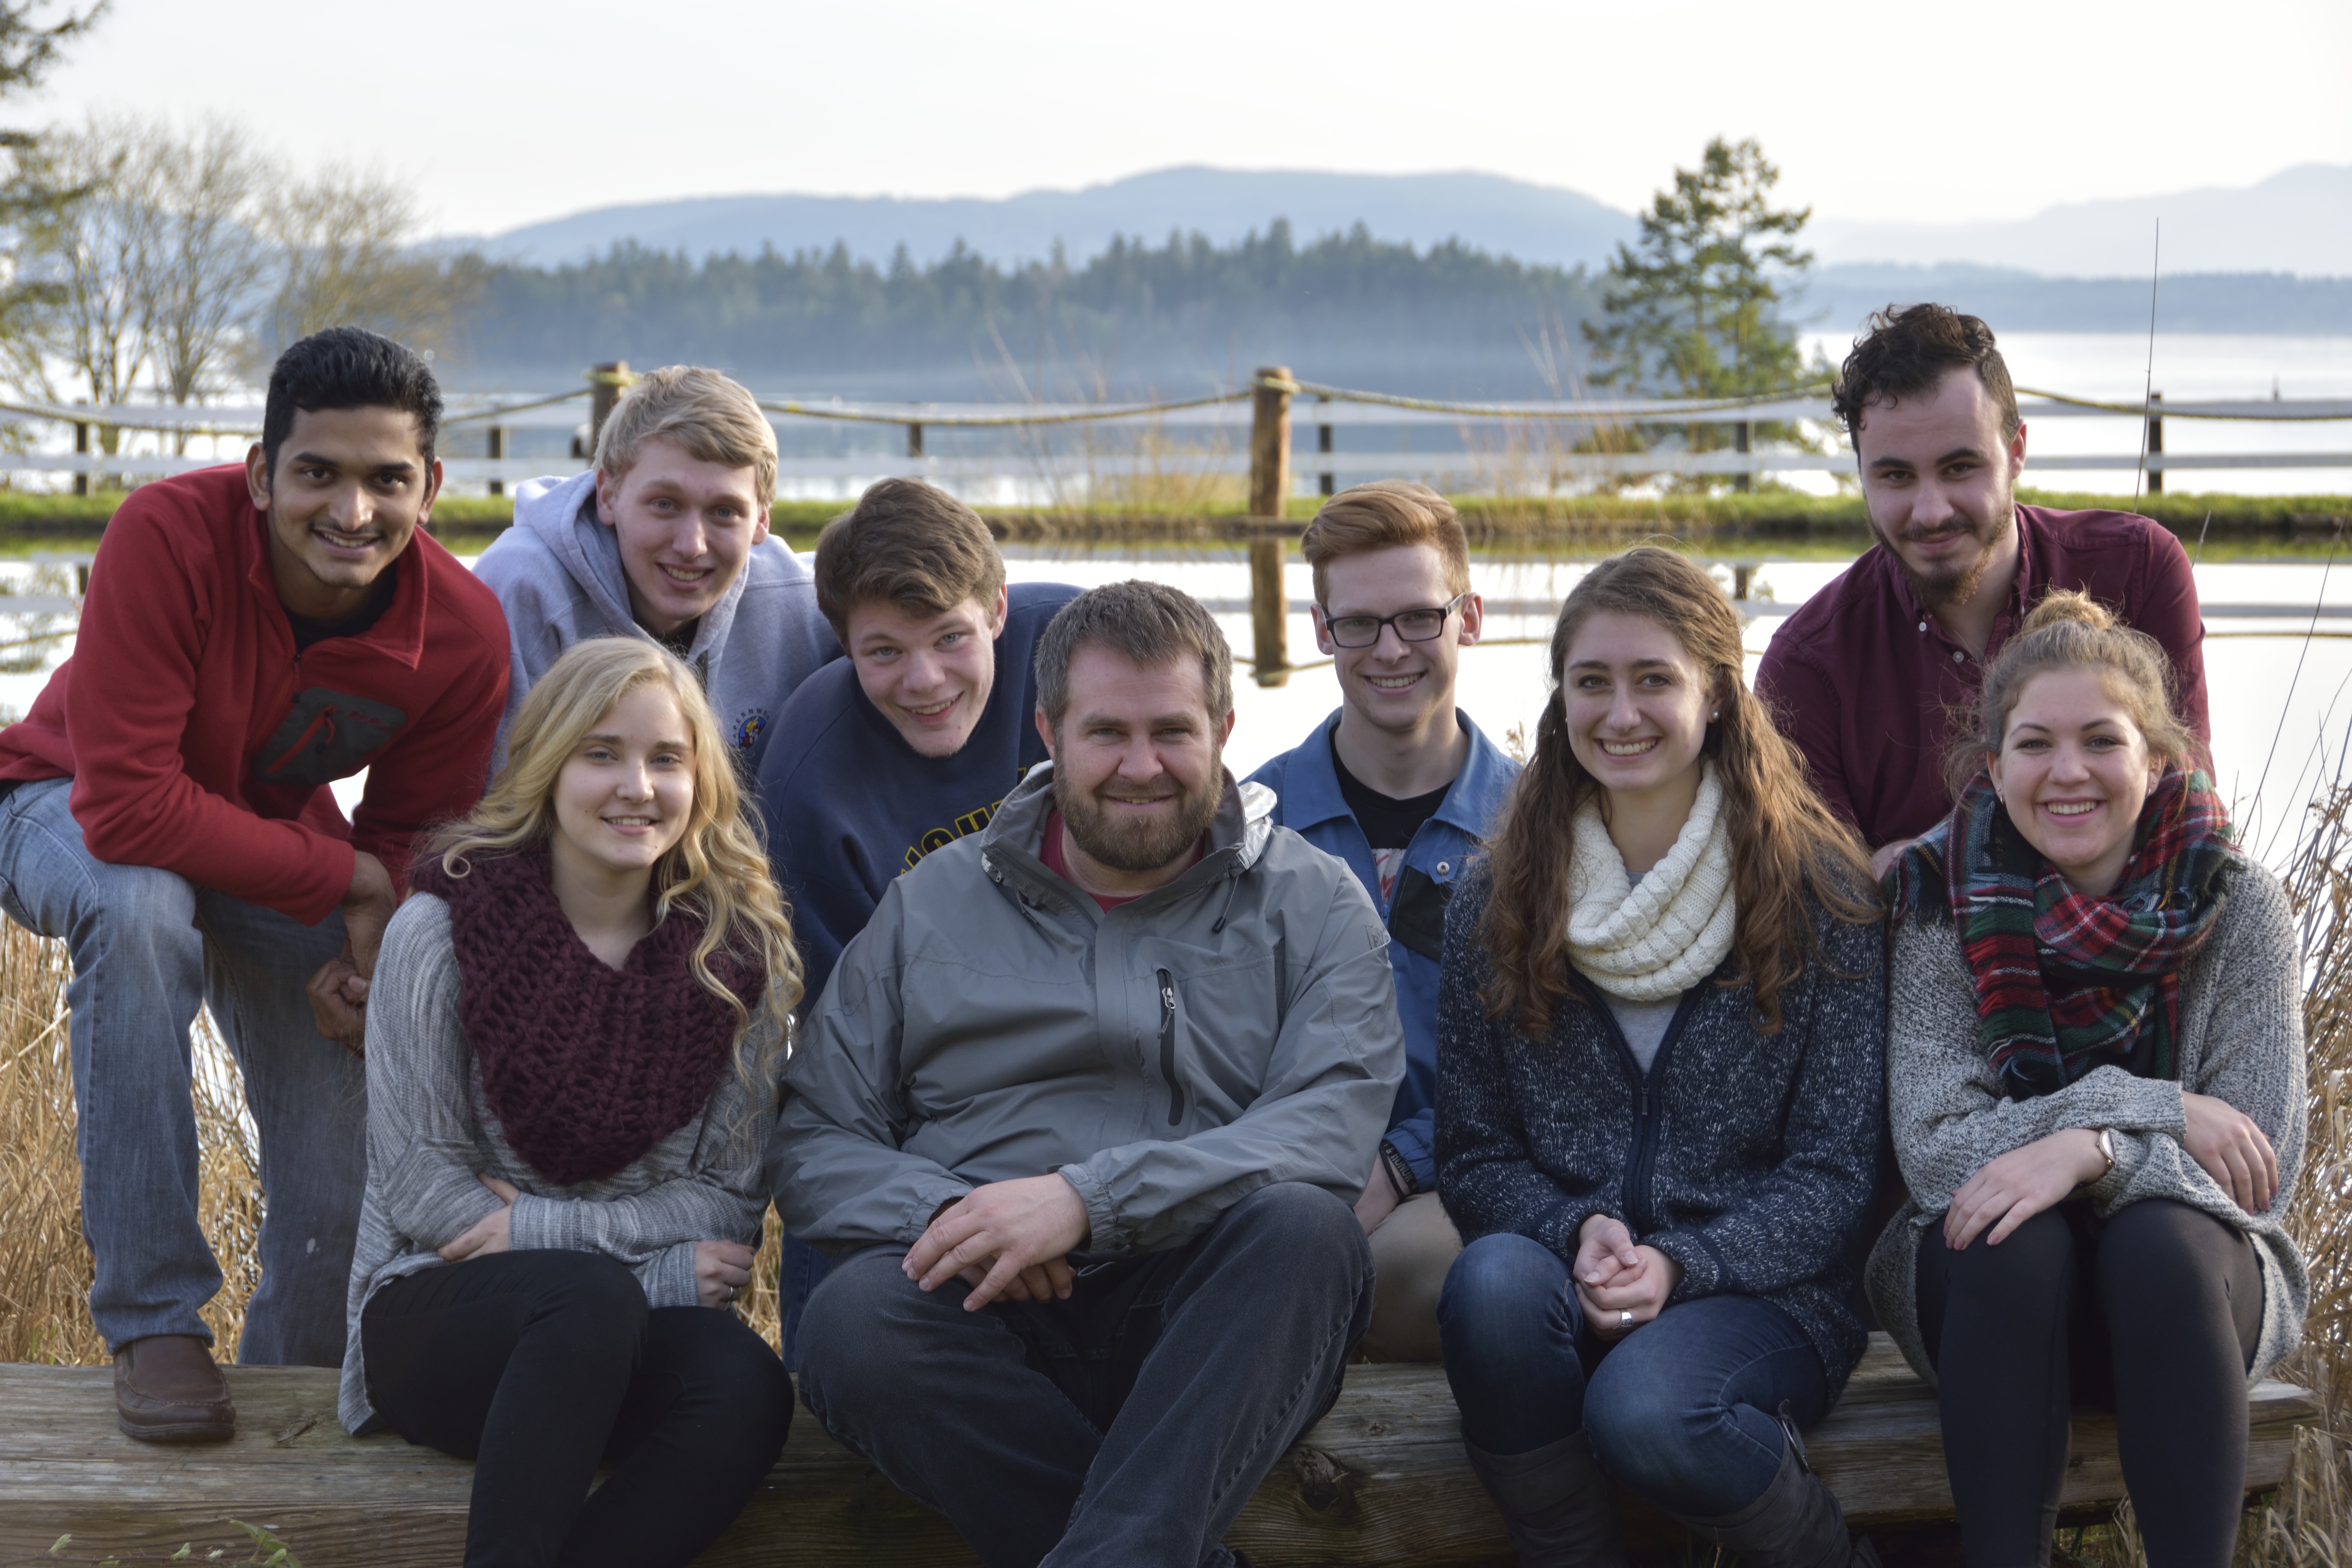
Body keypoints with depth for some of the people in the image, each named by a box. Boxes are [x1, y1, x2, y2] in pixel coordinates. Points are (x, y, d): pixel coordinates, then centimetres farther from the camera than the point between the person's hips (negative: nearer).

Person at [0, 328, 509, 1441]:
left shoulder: (465, 632, -21)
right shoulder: (166, 537, -35)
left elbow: (415, 830, -4)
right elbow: (126, 805, -37)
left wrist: (371, 950, -24)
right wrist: (345, 878, -32)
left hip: (276, 832, 4)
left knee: (345, 1170, -3)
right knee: (139, 904, -39)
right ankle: (154, 1326, -30)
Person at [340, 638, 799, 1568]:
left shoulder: (738, 955, 3)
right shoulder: (443, 929, -5)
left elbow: (728, 1201, 2)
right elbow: (422, 1189, -6)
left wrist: (538, 1227, -13)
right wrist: (658, 1265, -11)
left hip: (638, 1338, 3)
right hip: (436, 1312, -2)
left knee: (747, 1391, -31)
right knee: (593, 1297, -36)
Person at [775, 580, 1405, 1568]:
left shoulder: (1311, 904, 9)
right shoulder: (934, 904, 15)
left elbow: (1335, 1124, -9)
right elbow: (815, 1147, 11)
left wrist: (1088, 1199, -20)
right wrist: (946, 1215, -12)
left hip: (1215, 1332, -1)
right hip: (986, 1315, 1)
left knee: (1303, 1224, -32)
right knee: (855, 1321, -31)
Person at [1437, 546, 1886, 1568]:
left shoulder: (1819, 894, 2)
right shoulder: (1495, 905, 9)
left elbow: (1833, 1173, -1)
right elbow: (1474, 1154, 8)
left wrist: (1682, 1267, -16)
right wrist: (1577, 1235, -13)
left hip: (1762, 1287, -2)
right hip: (1557, 1273, 2)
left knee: (1645, 1414, -34)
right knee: (1493, 1283, -34)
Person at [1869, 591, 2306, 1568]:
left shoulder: (2236, 906, -6)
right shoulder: (1943, 901, -7)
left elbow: (2258, 1170, -10)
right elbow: (1933, 1147, -14)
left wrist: (2093, 1152, -27)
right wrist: (2147, 1108, -22)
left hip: (2188, 1278, 0)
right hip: (1989, 1293, 0)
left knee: (2158, 1247, -33)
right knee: (2013, 1248, -33)